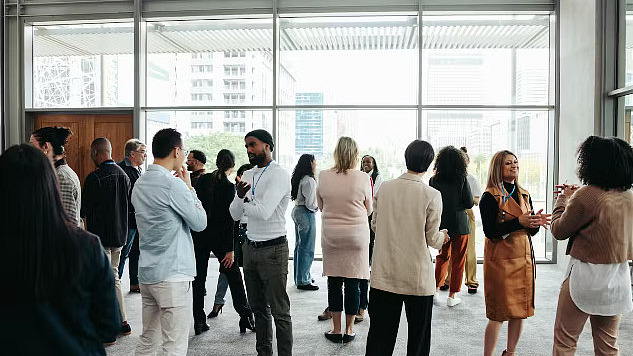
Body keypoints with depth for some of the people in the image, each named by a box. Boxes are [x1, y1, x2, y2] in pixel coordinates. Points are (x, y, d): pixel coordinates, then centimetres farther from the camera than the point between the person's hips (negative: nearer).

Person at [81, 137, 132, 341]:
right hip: (120, 234, 7)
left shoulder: (94, 178, -16)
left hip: (100, 236, -7)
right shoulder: (123, 175, 7)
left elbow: (84, 210, -12)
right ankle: (122, 322, 25)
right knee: (113, 276, 18)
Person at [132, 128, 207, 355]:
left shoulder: (140, 184, 10)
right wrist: (189, 187, -1)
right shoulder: (172, 184, -16)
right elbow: (200, 222, -10)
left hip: (147, 273, 9)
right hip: (172, 274, -9)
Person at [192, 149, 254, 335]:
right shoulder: (229, 187, -13)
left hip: (199, 234, 4)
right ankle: (245, 317, 14)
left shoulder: (203, 179, 0)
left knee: (199, 278, 11)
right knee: (233, 276, 9)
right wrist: (230, 249, -12)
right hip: (218, 236, -4)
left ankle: (199, 322, 16)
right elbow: (229, 220, -15)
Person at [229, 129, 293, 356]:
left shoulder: (279, 175, -13)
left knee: (279, 311, 1)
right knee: (258, 308, 18)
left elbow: (263, 211, -25)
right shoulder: (247, 175, 10)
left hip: (273, 250, -7)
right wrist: (239, 196, -12)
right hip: (250, 248, 8)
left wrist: (244, 203, -5)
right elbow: (235, 215, 8)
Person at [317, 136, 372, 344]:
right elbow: (368, 210, 4)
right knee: (353, 283, 8)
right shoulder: (363, 178, -9)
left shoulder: (323, 176, -4)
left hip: (330, 235, 1)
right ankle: (349, 330, 18)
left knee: (334, 282, 10)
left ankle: (336, 330, 18)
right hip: (357, 235, -1)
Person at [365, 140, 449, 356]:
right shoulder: (432, 196, -12)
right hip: (418, 277, -2)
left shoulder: (384, 188, -2)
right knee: (418, 337, 15)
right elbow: (433, 239, -7)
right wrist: (443, 236, 15)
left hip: (384, 275, 3)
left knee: (380, 336, 12)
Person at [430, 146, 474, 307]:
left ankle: (435, 289, 15)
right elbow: (470, 204, -8)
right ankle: (452, 296, 14)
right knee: (458, 260, 9)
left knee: (443, 256, 21)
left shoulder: (433, 180, -5)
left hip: (441, 224, 3)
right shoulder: (462, 180, -12)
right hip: (459, 225, -3)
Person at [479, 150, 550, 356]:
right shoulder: (490, 197, -8)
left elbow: (531, 231, 12)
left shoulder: (524, 195, 13)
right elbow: (490, 231, -16)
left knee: (520, 310, 11)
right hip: (500, 259, -6)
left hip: (524, 258, 6)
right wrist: (518, 222, -23)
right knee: (498, 314, -3)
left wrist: (537, 222, -9)